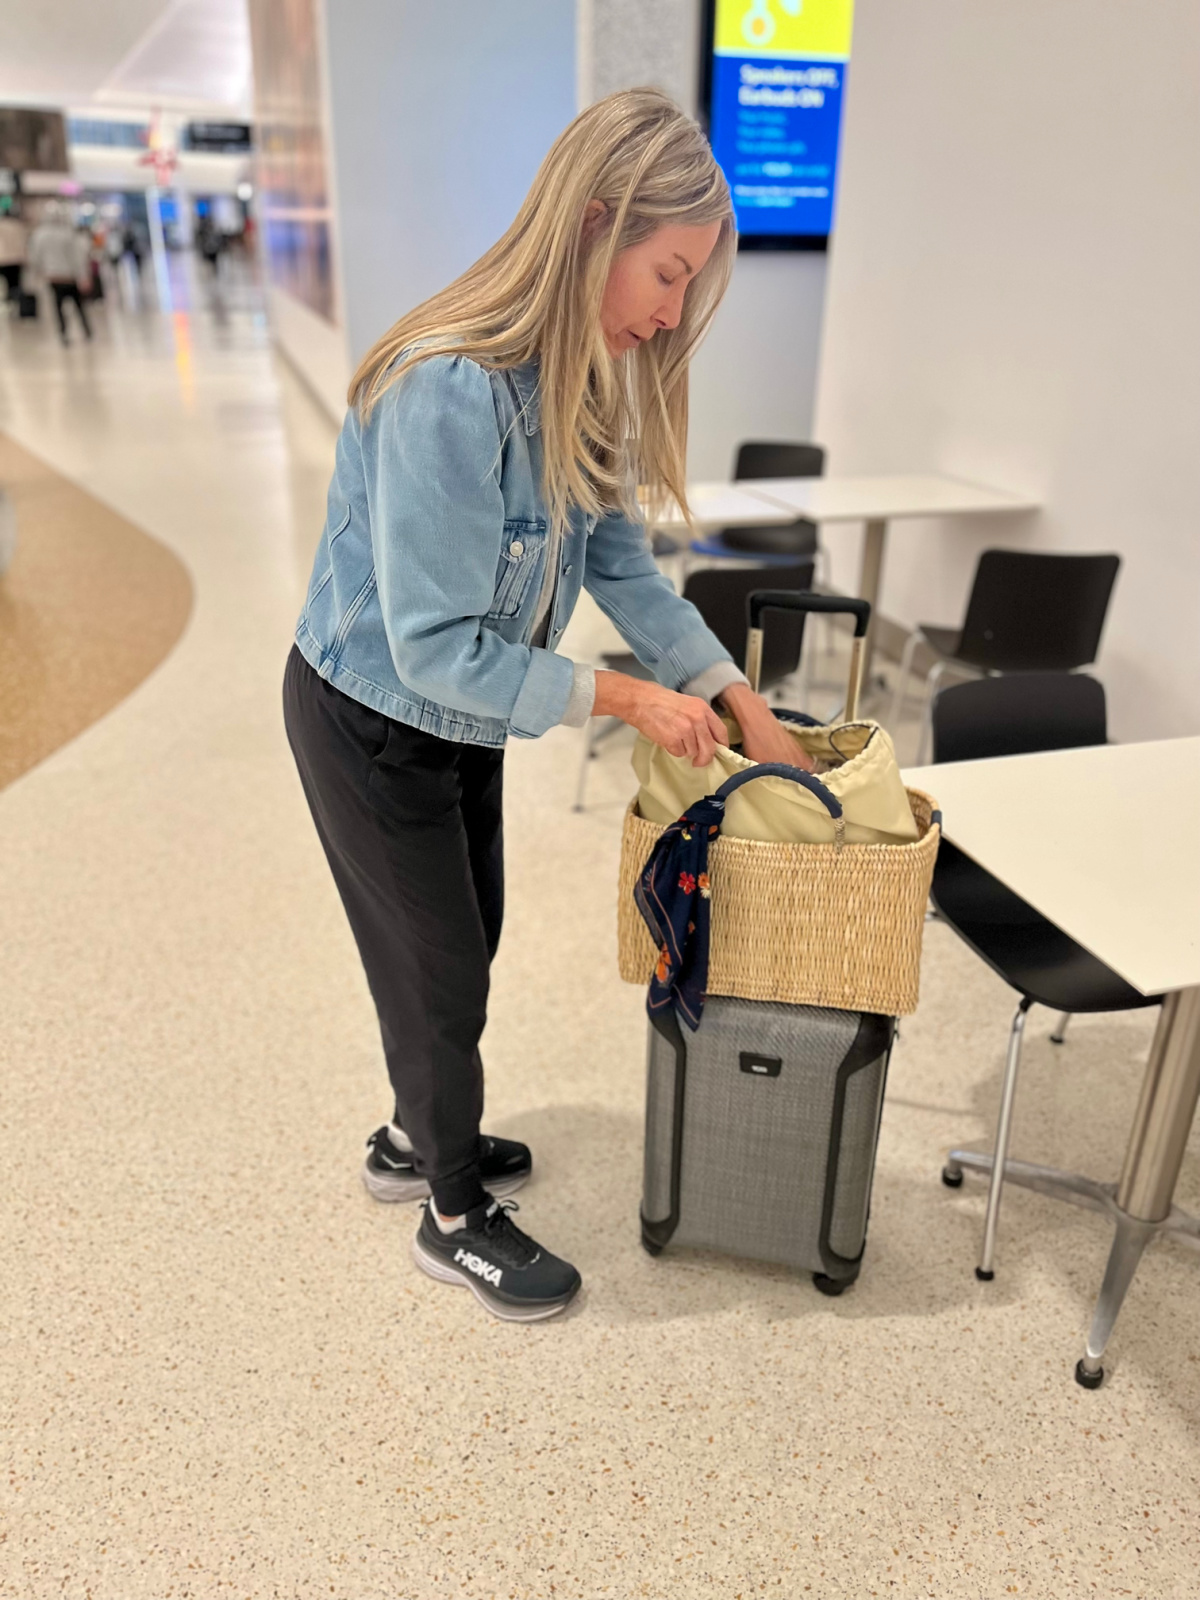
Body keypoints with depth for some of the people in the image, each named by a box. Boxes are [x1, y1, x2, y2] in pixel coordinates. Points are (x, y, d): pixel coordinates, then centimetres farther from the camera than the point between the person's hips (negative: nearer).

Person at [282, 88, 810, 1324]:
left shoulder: (585, 377, -5)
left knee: (468, 941, 21)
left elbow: (620, 564, 0)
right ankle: (456, 1218, 31)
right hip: (371, 722, -8)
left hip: (465, 713, 8)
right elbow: (436, 648, -31)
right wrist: (622, 698, -25)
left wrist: (743, 705, -4)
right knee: (438, 966, 6)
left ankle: (416, 1138, 46)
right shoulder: (450, 392, -33)